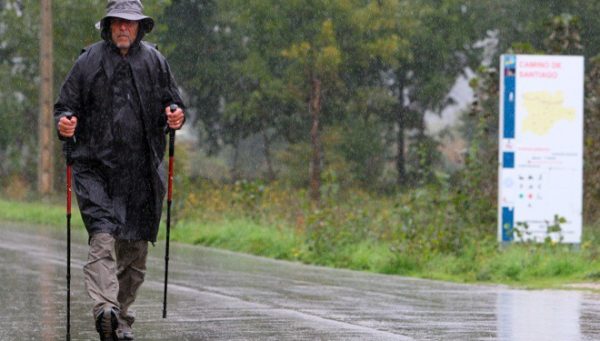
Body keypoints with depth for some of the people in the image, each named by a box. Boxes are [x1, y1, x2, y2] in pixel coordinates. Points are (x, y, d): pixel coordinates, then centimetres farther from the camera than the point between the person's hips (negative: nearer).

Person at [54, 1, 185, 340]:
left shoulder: (154, 61, 10)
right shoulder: (89, 61, 5)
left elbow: (173, 102, 15)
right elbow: (66, 105, 8)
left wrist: (175, 116, -8)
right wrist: (64, 124, -14)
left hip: (143, 170, 3)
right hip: (96, 166, -3)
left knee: (135, 249, 6)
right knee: (103, 236, -20)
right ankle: (105, 307, -33)